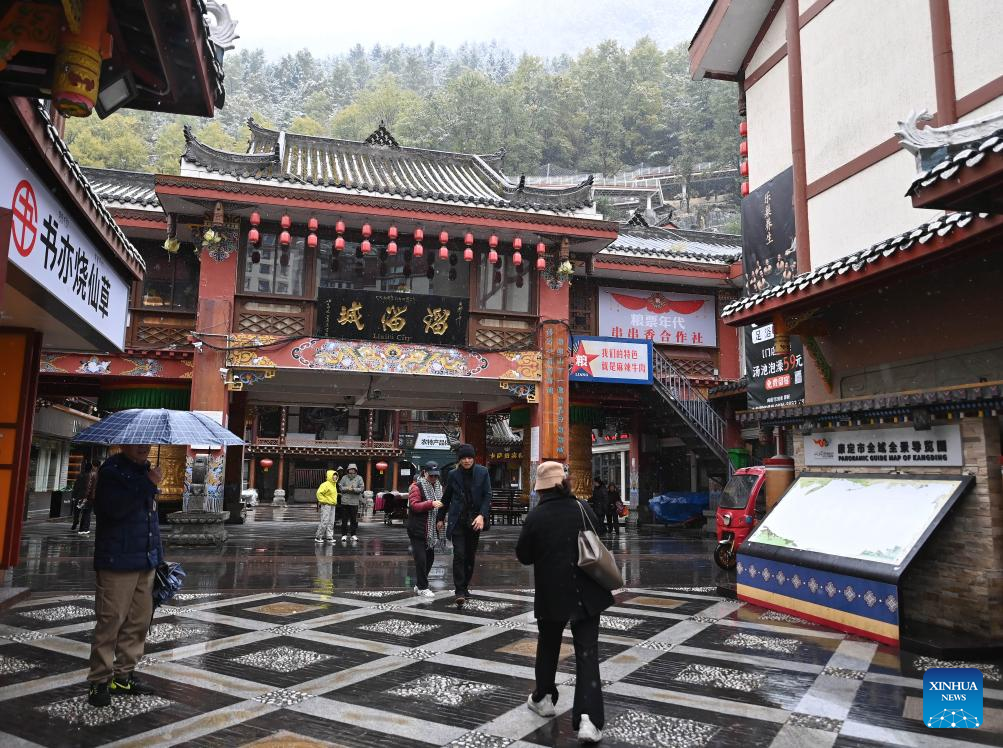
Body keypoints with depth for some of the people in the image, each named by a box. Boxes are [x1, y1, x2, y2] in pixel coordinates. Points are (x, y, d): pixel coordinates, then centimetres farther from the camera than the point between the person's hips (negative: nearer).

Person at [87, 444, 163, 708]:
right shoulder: (112, 470, -10)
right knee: (111, 621, -4)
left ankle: (123, 676, 22)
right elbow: (114, 508, -25)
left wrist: (158, 556, 20)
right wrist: (147, 485, -26)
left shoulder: (145, 470, 15)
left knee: (139, 621, 11)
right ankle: (99, 682, 9)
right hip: (117, 563, -8)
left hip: (145, 562, 8)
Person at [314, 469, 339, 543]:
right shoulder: (325, 485, -13)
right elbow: (319, 493, -21)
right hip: (326, 505, -9)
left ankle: (329, 537, 10)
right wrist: (324, 501, -18)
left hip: (333, 506, 9)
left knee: (331, 522, 7)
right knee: (324, 521, -8)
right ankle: (318, 537, 1)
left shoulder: (334, 485, 15)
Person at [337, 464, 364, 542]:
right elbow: (340, 487, 2)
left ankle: (354, 535, 11)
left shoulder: (359, 478, 6)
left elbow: (362, 488, -3)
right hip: (345, 501, 1)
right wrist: (347, 488, -12)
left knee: (354, 520, 2)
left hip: (354, 502, -1)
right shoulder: (344, 478, 9)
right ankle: (344, 535, 11)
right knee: (344, 519, 3)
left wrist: (353, 489, -15)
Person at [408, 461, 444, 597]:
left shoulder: (438, 487, 13)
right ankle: (422, 588, 3)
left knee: (430, 557, 11)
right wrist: (431, 504, -30)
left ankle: (419, 585, 26)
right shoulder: (416, 487, -8)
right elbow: (414, 505, -18)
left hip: (432, 529, 7)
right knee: (421, 558, -7)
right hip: (418, 530, -7)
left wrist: (442, 505, 3)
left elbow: (442, 503, 26)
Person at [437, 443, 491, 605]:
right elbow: (446, 498, 13)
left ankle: (465, 586, 25)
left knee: (470, 556, 10)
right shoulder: (453, 475, 3)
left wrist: (482, 515, -15)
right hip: (457, 520, -1)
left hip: (474, 521, 1)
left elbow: (487, 496, -2)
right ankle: (460, 592, -7)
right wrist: (441, 518, 17)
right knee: (459, 555, -10)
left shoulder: (482, 473, 1)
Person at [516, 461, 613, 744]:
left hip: (552, 593, -1)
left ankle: (543, 697, 37)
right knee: (587, 652, 2)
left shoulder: (536, 516, -12)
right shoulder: (583, 509, -4)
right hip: (586, 592, 1)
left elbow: (523, 556, -3)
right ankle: (588, 718, -6)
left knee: (548, 646, 21)